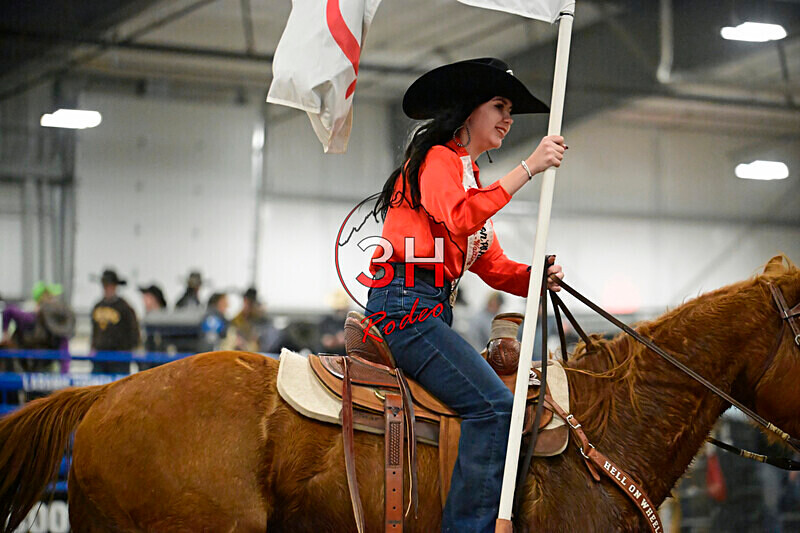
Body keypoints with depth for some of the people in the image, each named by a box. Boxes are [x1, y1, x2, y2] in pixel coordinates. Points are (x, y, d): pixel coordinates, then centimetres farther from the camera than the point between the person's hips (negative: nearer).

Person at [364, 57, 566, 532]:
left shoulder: (468, 175, 27)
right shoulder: (436, 159, -1)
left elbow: (493, 266, 18)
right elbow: (461, 219, -24)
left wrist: (538, 277, -3)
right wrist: (528, 168, -25)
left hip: (432, 309, 10)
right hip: (406, 303, -10)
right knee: (494, 405, -21)